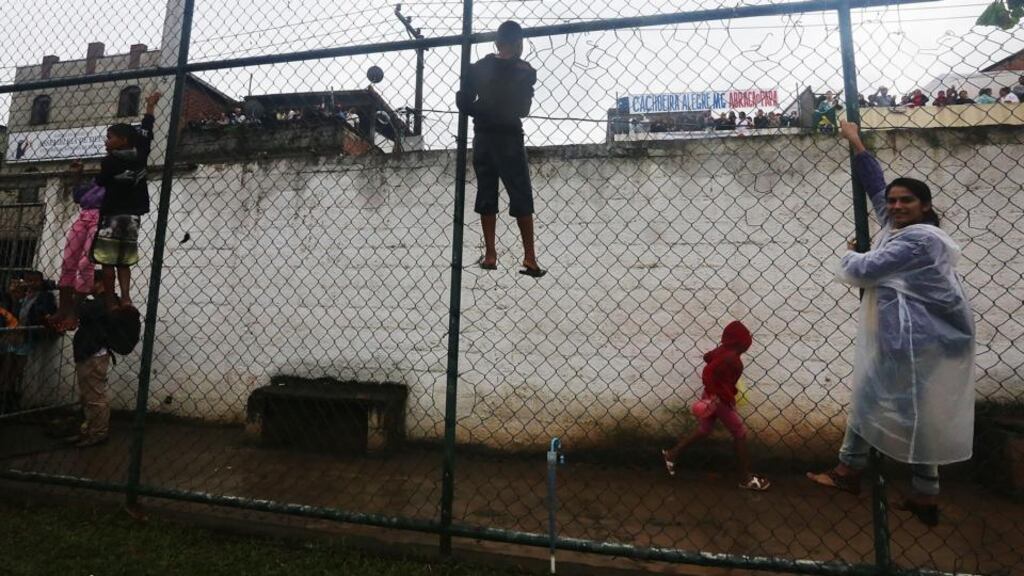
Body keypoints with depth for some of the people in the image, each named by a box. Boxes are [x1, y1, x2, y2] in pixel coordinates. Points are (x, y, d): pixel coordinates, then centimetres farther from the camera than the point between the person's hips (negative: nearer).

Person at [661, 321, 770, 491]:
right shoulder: (730, 357, -25)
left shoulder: (724, 350, 2)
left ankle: (672, 454, 24)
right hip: (720, 400, -9)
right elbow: (707, 373, -32)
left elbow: (707, 357, 19)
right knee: (740, 434, 6)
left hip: (715, 397, 9)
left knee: (704, 429, 19)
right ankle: (746, 478, 21)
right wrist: (716, 395, -22)